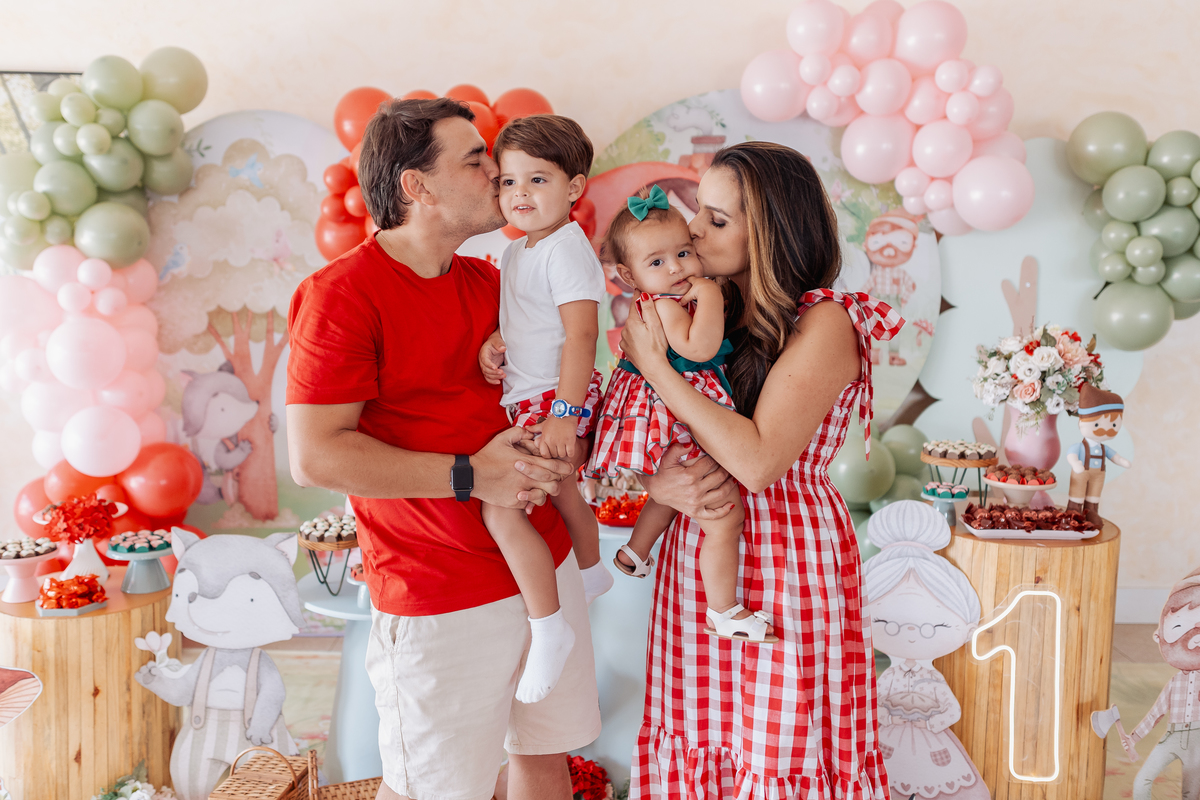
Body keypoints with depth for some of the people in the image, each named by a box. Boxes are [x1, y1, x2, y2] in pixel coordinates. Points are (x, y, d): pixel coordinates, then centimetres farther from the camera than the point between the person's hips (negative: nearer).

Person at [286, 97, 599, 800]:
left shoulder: (489, 283, 7)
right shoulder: (342, 293, -14)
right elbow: (315, 456, -20)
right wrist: (470, 476, -20)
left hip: (545, 564, 7)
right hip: (441, 601, -6)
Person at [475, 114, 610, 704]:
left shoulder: (566, 249, -17)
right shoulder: (517, 253, 12)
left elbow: (581, 333, -24)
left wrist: (564, 412, -28)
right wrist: (493, 341, -2)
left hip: (556, 400, -10)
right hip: (531, 399, 10)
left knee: (501, 509, -19)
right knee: (561, 487, 29)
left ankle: (547, 628, -7)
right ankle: (591, 572, 54)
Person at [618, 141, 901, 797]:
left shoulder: (824, 324, -12)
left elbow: (757, 459, -22)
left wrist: (656, 366, -17)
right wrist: (659, 481, -16)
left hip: (785, 556, -5)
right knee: (701, 734, 13)